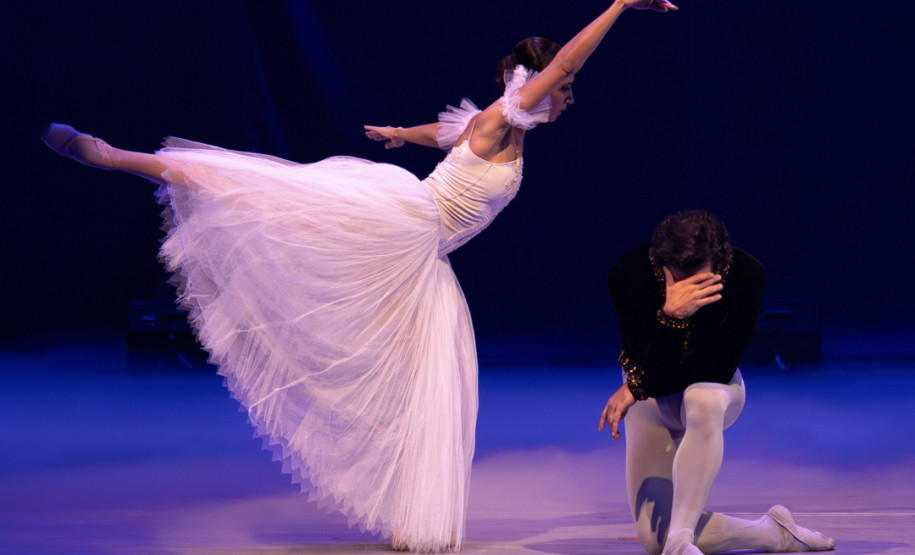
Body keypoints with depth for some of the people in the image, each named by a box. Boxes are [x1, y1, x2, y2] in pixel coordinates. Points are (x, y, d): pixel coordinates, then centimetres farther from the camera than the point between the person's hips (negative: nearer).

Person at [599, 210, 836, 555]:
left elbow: (719, 368, -25)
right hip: (652, 399, 1)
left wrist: (636, 389, -22)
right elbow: (657, 367, -30)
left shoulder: (746, 274, -27)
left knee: (704, 401, -44)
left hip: (715, 387, -1)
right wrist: (670, 316, -50)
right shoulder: (630, 272, -28)